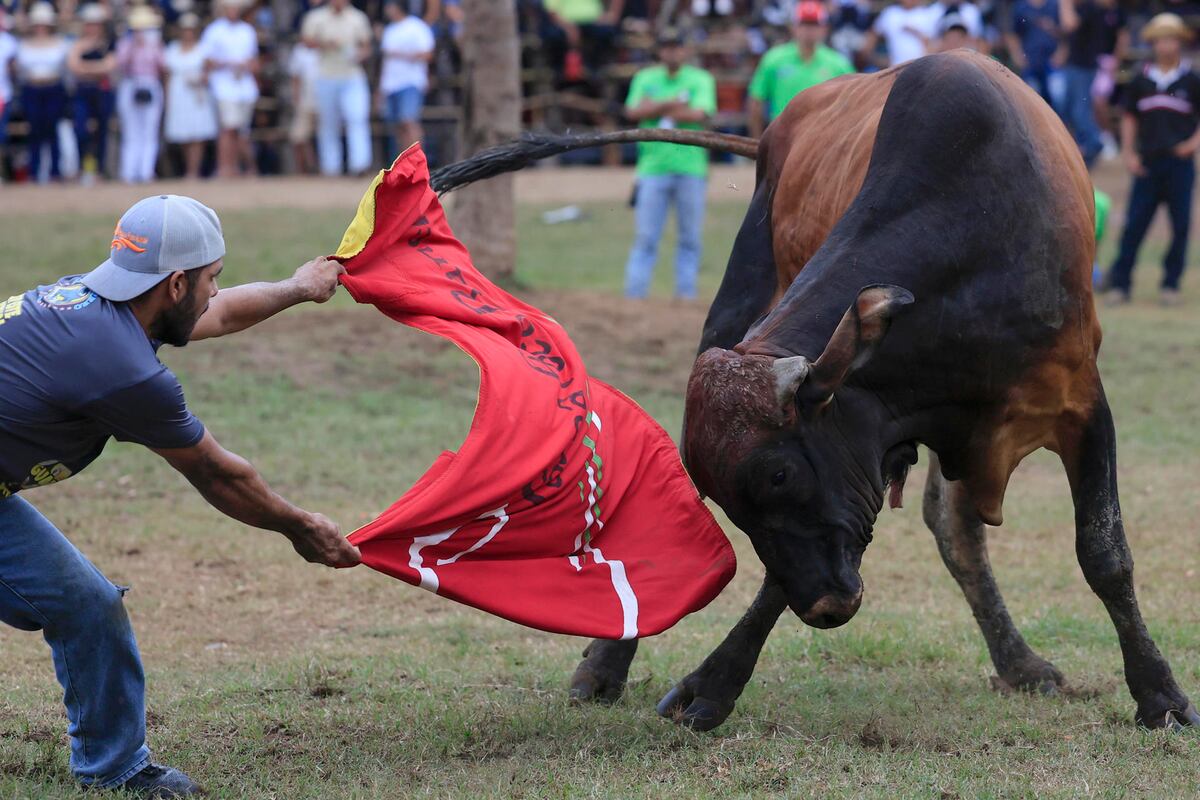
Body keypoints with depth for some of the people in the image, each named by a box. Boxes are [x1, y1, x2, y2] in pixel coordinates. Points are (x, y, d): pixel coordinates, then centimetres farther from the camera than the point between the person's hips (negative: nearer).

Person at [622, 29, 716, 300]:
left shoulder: (701, 79, 7)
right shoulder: (645, 79, 13)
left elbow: (700, 114, -10)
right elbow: (633, 112, -2)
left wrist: (656, 109, -6)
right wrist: (672, 104, -10)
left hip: (691, 170, -1)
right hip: (653, 168, 1)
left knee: (690, 237, 2)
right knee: (645, 237, -2)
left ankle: (686, 294, 7)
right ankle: (634, 295, -2)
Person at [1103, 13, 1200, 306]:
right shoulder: (1141, 80, 7)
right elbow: (1130, 117, 13)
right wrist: (1129, 153, 4)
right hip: (1147, 163, 1)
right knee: (1134, 224, -3)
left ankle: (1171, 283, 10)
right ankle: (1120, 283, -1)